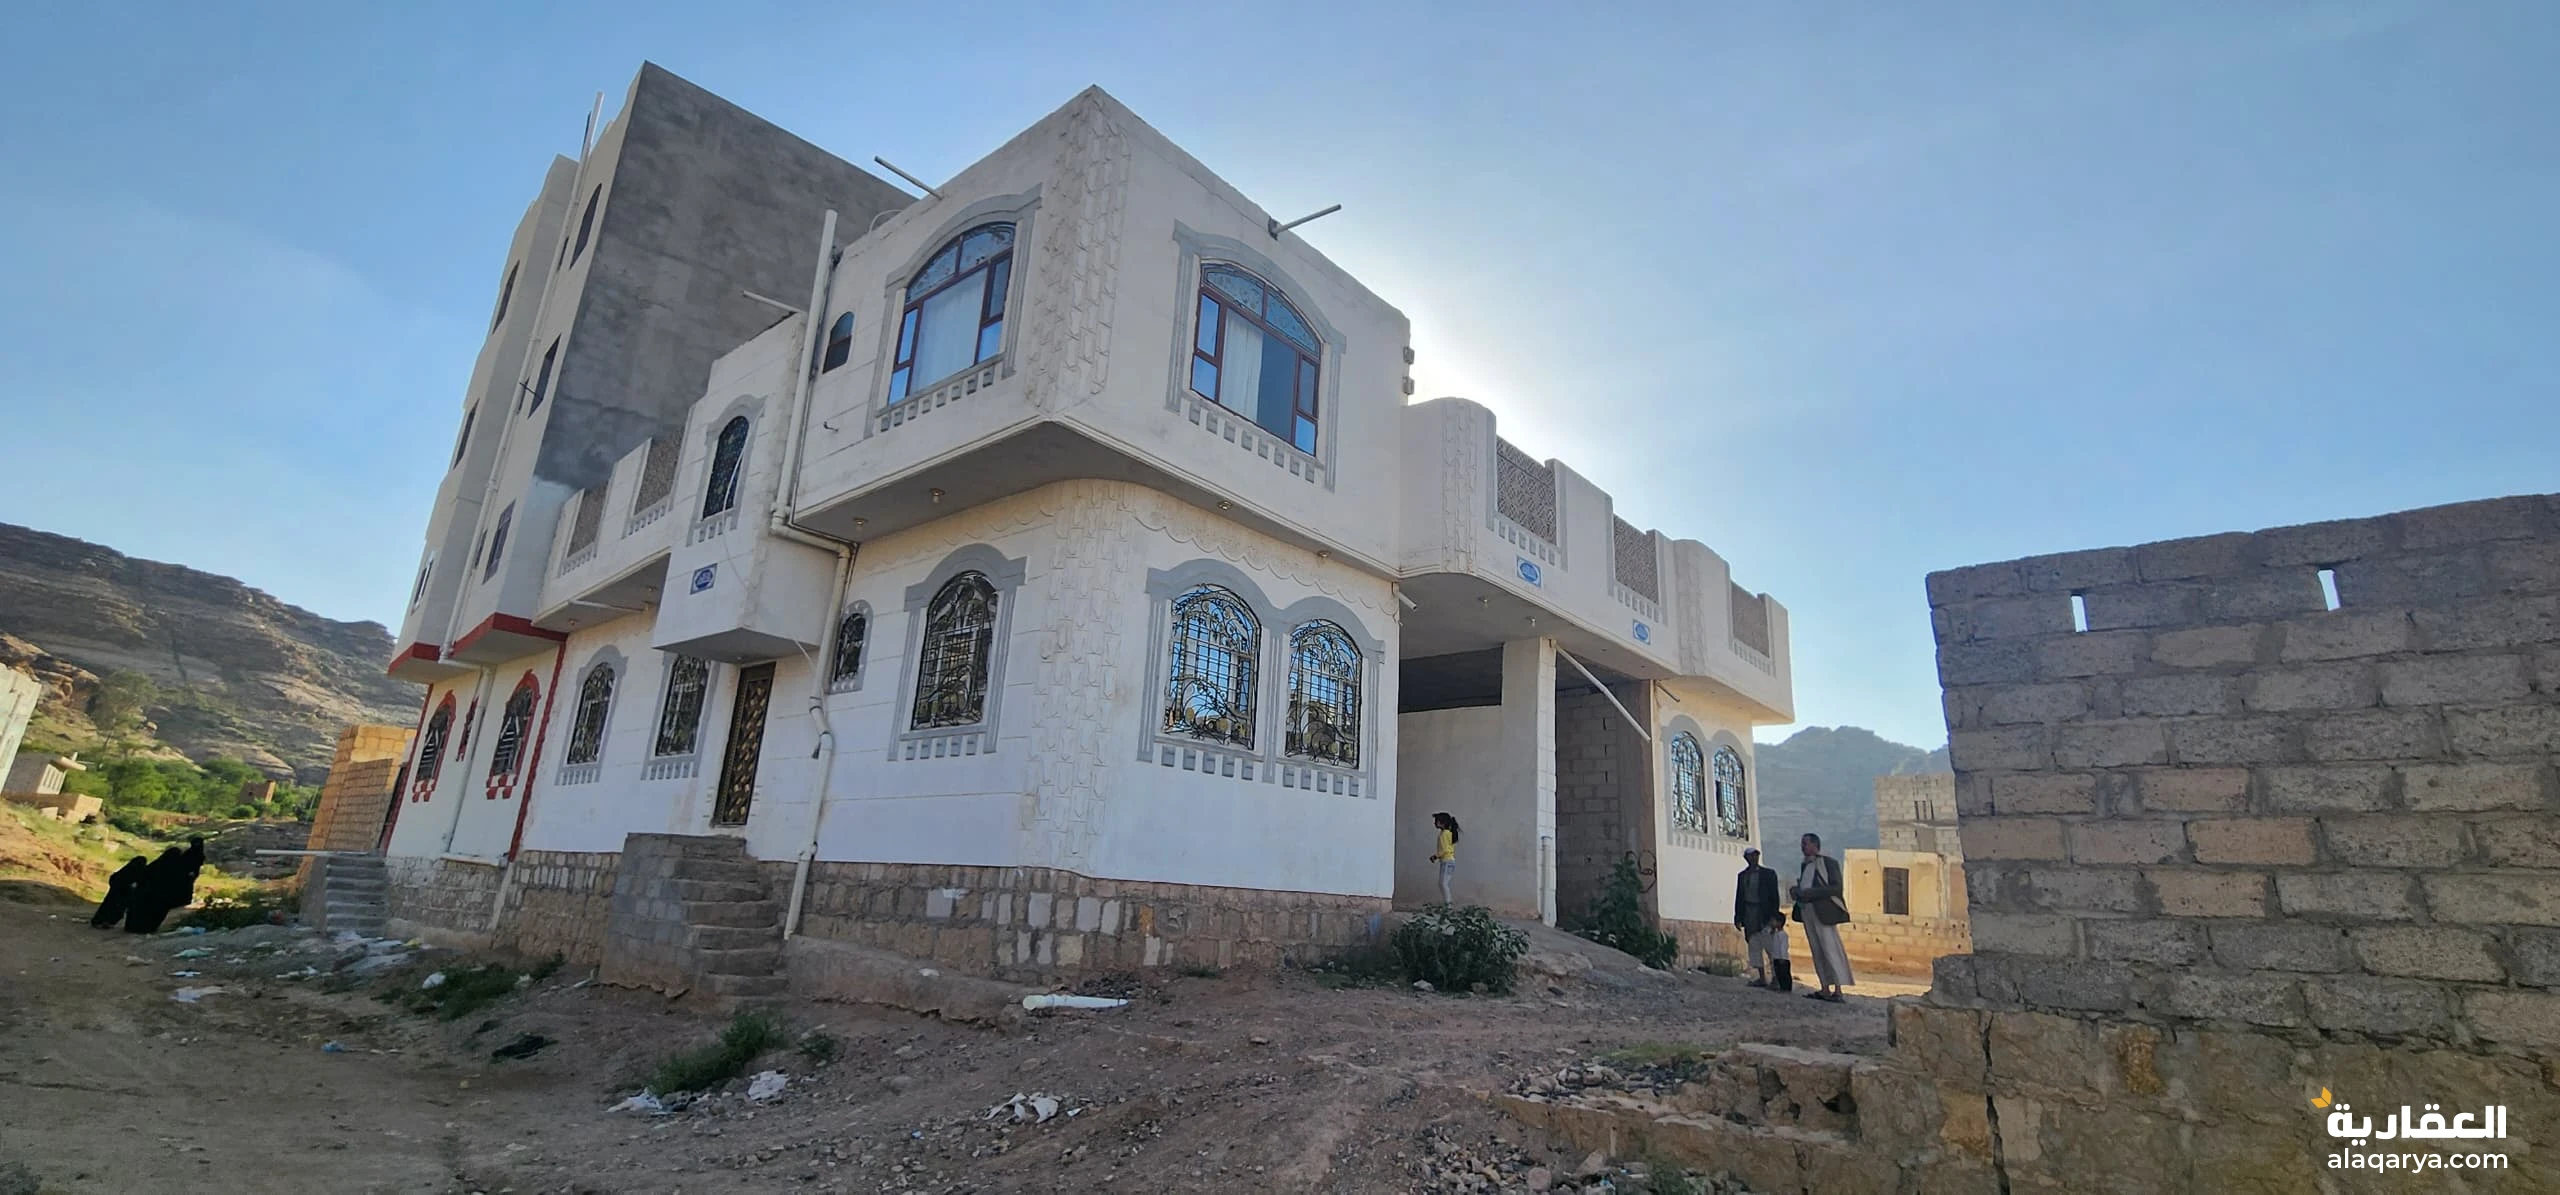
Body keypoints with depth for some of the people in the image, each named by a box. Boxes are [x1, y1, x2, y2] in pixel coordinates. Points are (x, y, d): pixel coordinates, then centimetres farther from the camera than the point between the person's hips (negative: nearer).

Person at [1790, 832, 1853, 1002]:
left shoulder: (1829, 863, -3)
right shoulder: (1804, 866, 19)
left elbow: (1836, 887, -12)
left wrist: (1810, 893, -18)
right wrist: (1795, 891, 5)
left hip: (1823, 911, -7)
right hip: (1807, 911, 7)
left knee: (1830, 949, -9)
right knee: (1817, 951, 6)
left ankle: (1838, 990, -9)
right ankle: (1825, 989, 9)